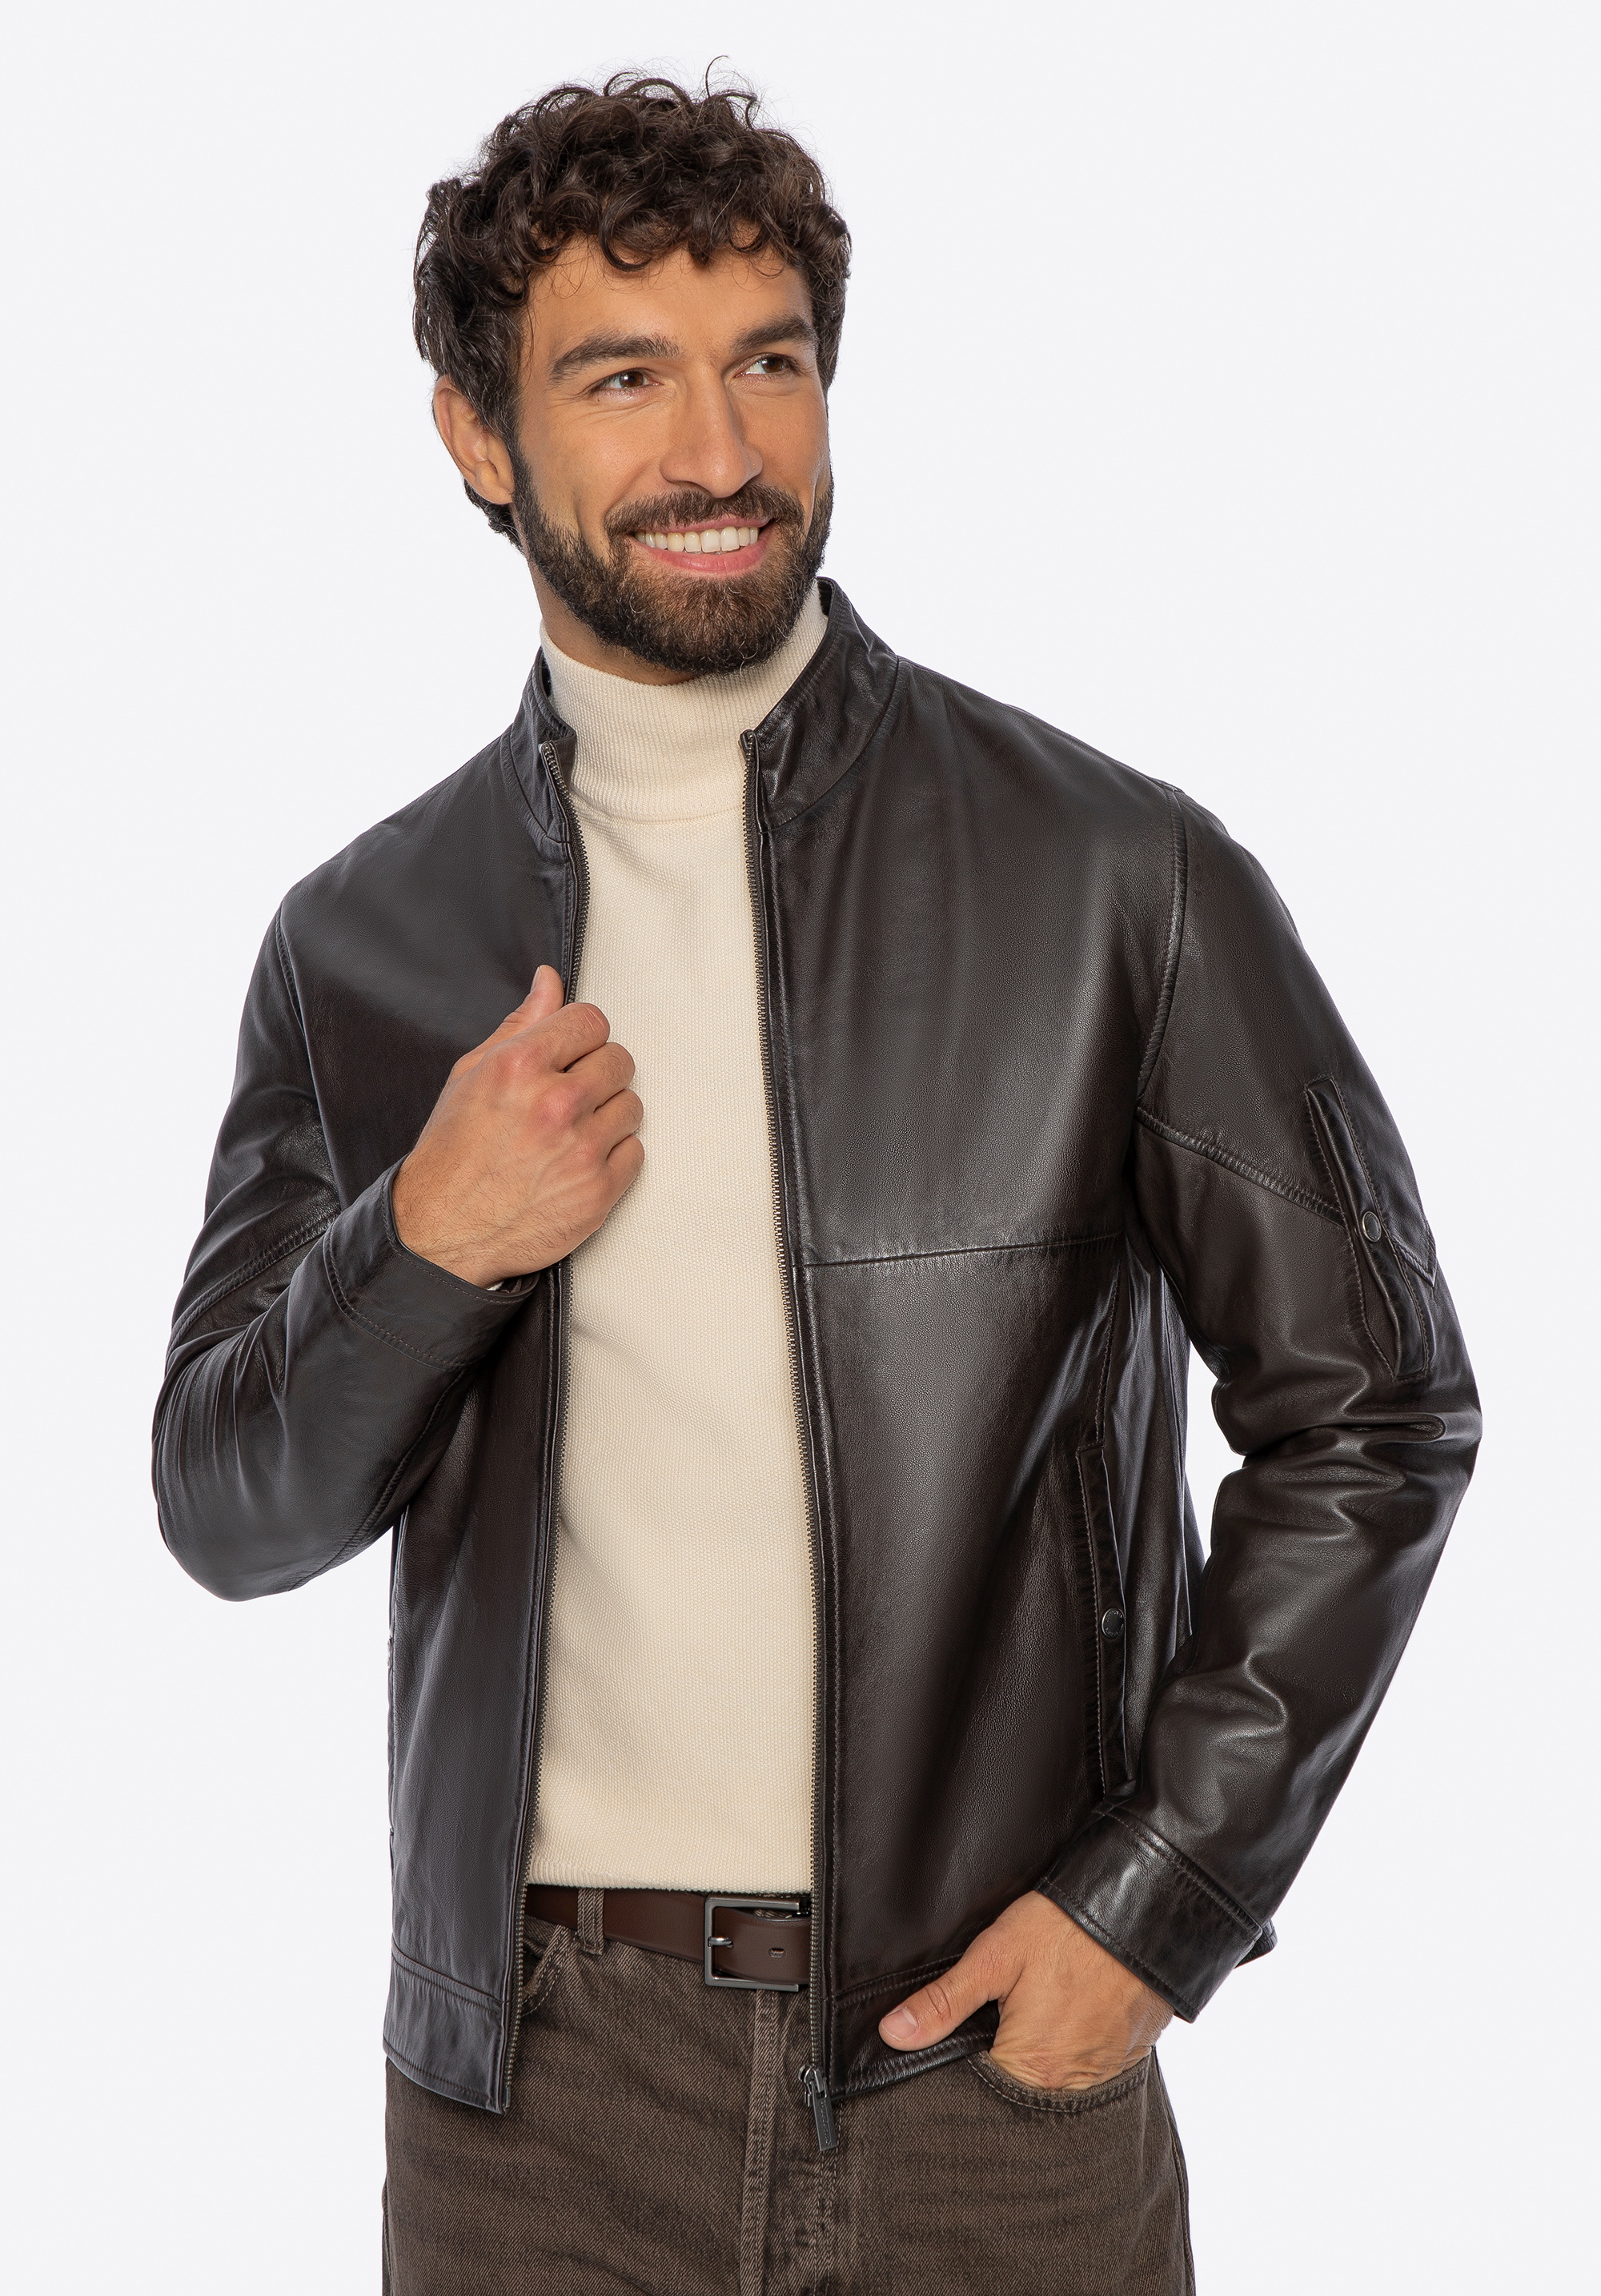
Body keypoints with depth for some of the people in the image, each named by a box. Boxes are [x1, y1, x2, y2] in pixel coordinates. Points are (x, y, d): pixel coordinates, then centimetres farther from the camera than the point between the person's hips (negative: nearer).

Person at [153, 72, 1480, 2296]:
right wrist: (424, 1251, -14)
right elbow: (227, 1510, 6)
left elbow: (1371, 1408, -1)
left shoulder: (1120, 880, -6)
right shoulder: (363, 943, 2)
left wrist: (1159, 1900, -6)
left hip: (996, 2043, -1)